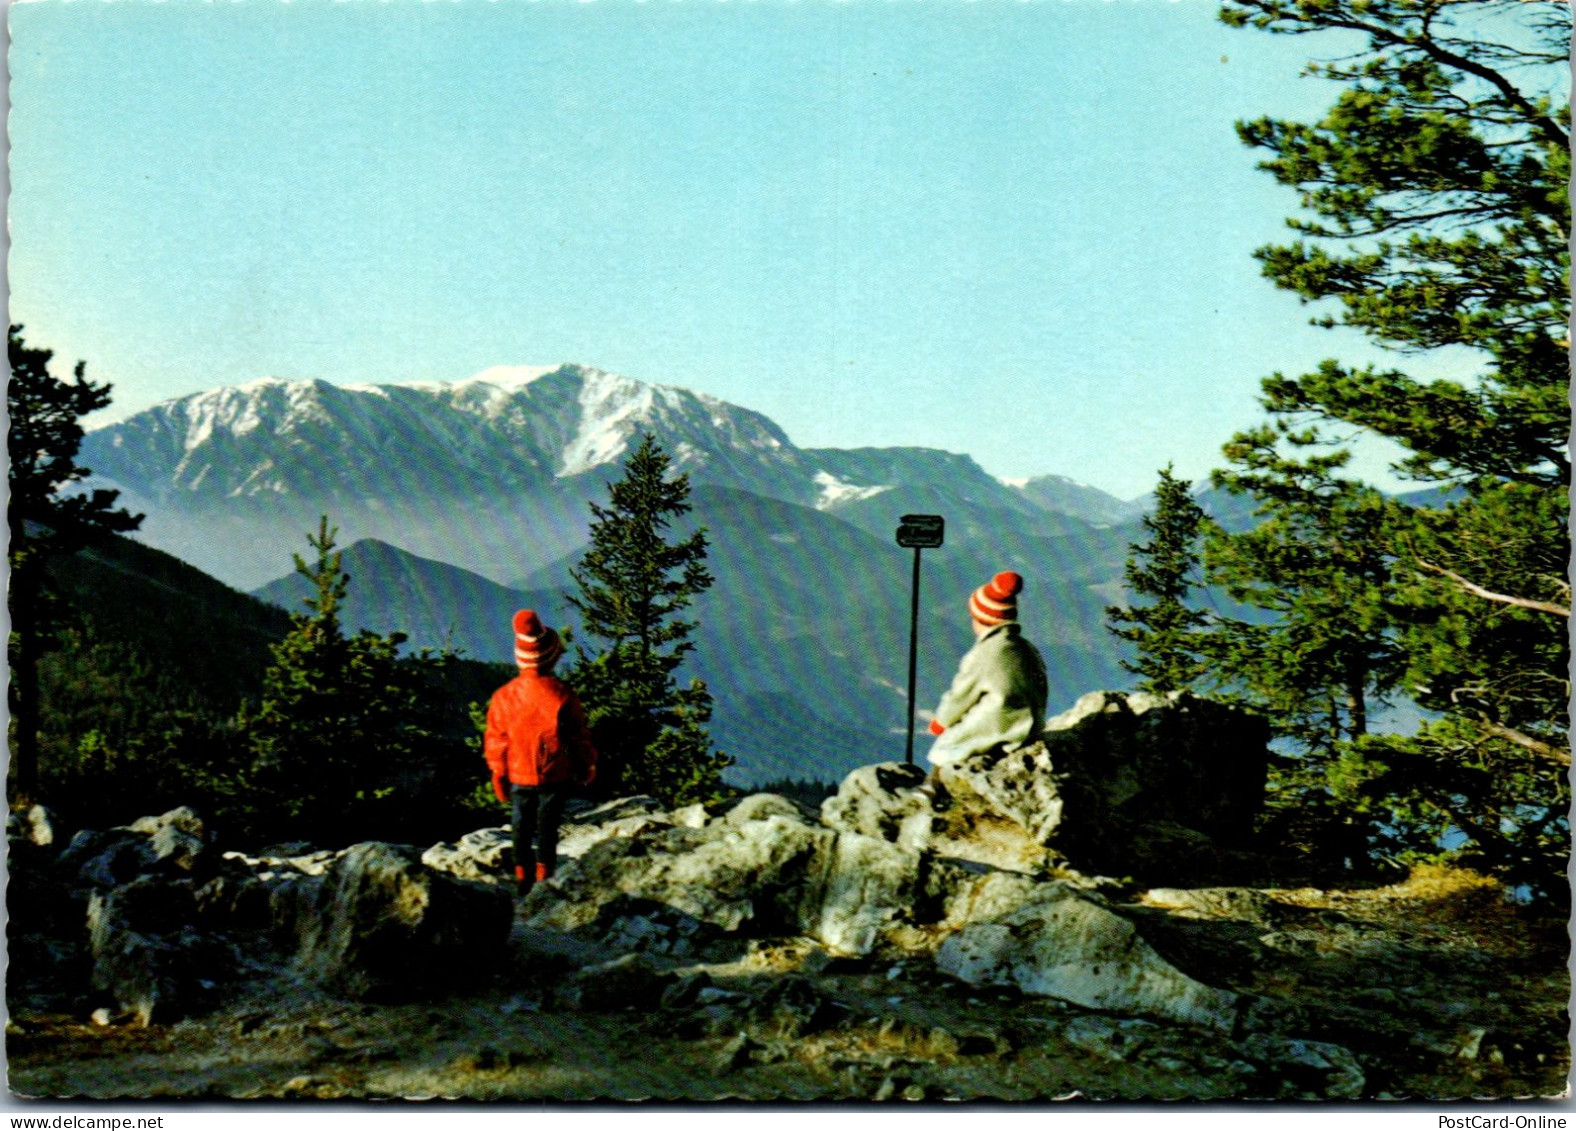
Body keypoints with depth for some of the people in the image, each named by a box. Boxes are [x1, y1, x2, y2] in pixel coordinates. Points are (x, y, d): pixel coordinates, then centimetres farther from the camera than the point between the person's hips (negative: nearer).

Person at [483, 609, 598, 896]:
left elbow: (495, 740, -4)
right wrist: (587, 766, 9)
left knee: (521, 826, 17)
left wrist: (498, 775, 10)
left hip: (518, 775, 1)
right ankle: (544, 876, 21)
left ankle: (522, 875, 21)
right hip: (555, 775, -1)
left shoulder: (503, 697, -14)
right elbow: (579, 737, -9)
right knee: (548, 826, 13)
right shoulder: (563, 695, -19)